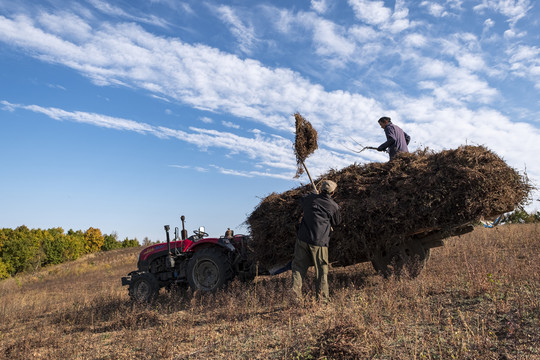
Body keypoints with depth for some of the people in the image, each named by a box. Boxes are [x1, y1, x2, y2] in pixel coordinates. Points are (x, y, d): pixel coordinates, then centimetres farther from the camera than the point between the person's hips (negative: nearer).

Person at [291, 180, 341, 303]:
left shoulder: (310, 198, 4)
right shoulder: (333, 206, -5)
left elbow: (301, 201, 28)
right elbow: (337, 222, 11)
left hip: (302, 238, 3)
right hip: (319, 242, -3)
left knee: (299, 266, 11)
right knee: (321, 270, 10)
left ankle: (296, 293, 4)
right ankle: (323, 297, 17)